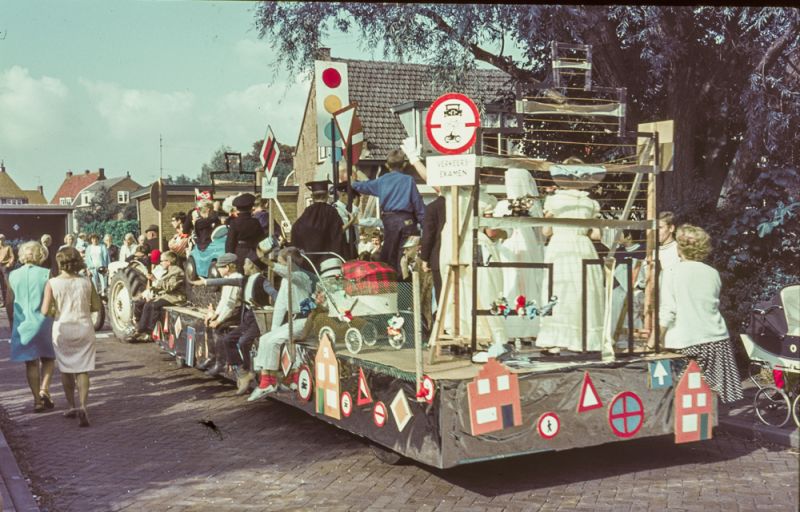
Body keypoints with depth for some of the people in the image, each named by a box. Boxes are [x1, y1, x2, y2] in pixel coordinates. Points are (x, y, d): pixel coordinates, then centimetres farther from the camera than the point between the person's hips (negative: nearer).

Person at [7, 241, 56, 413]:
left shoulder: (13, 276, 1)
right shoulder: (46, 274, -7)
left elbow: (9, 304, 5)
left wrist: (12, 323, 18)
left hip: (22, 324, 2)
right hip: (43, 322, -2)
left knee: (31, 363, 10)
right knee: (48, 358, 16)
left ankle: (38, 400, 10)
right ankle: (44, 389, -3)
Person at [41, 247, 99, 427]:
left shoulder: (52, 283, -9)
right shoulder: (86, 282, -4)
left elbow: (45, 311, -13)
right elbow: (96, 306, 1)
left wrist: (57, 311, 7)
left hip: (62, 329, -1)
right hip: (84, 328, 1)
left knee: (66, 370, 16)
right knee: (82, 370, 4)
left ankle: (72, 406, 23)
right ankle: (83, 406, -13)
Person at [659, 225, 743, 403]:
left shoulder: (673, 274, -9)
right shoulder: (713, 273, 5)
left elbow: (667, 312, -12)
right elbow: (713, 305, 15)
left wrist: (657, 338, -4)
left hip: (686, 342, -4)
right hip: (717, 339, 4)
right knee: (711, 392, 12)